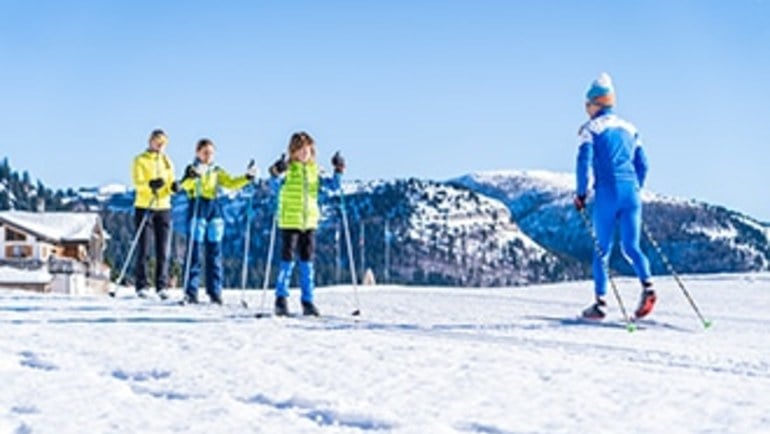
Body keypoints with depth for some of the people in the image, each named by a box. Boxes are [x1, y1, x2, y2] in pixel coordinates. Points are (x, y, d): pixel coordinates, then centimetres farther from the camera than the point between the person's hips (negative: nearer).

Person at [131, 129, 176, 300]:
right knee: (144, 249, -2)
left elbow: (170, 185, 9)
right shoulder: (140, 160, 1)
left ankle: (162, 286, 4)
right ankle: (141, 286, 3)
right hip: (144, 208, -3)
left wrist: (173, 186, -15)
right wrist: (150, 184, -31)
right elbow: (137, 182, -12)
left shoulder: (167, 161, 13)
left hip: (163, 208, 3)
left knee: (163, 250, 0)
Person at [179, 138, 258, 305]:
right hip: (197, 209, -4)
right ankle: (191, 293, -2)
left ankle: (215, 292, 9)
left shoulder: (217, 171, 15)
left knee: (214, 252, 4)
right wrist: (193, 176, -38)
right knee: (194, 250, -6)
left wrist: (247, 177, -6)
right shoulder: (192, 169, 2)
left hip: (214, 210, 4)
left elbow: (231, 184, 8)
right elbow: (185, 185, -17)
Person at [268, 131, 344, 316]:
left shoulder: (315, 171, 7)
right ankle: (281, 300, 7)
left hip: (310, 222, 4)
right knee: (287, 260, -3)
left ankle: (308, 301, 12)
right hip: (289, 222, -4)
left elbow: (333, 185, 8)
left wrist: (338, 171, -5)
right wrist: (275, 174, -35)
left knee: (307, 261, 7)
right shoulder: (287, 170, -5)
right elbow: (276, 188, -17)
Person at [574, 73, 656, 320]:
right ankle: (647, 286, -17)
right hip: (631, 192, 4)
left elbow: (584, 161, -9)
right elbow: (642, 164, 17)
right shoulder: (629, 128, 19)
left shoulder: (591, 128, 2)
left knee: (603, 249, 5)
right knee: (631, 246, 7)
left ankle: (600, 302, 6)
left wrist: (581, 194, -1)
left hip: (607, 193, -4)